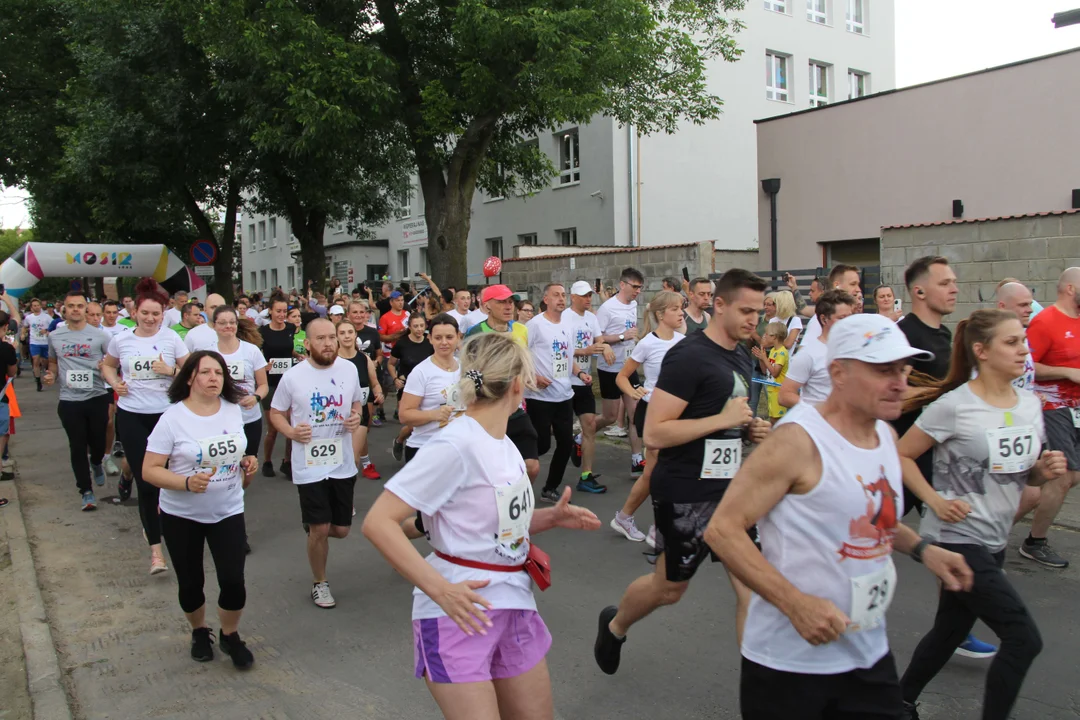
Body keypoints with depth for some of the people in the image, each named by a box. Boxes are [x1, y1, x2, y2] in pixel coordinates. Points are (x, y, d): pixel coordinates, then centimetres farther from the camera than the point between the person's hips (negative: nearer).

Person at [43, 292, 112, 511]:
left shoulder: (99, 335, -4)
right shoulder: (54, 336, 5)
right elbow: (53, 362, 20)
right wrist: (52, 374, 0)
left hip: (97, 397, -1)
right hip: (69, 400, 1)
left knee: (98, 441, 9)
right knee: (78, 446, 3)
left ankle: (96, 464, 45)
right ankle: (86, 491, 14)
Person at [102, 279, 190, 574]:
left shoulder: (171, 338, -4)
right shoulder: (120, 340, 2)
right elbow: (107, 365, 21)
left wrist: (171, 371, -18)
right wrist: (115, 384, 3)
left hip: (166, 414, -1)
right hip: (132, 416, 1)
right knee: (145, 481, 0)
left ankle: (153, 520, 40)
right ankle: (155, 548, 7)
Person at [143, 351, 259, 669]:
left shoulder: (234, 411, -2)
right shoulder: (173, 418, -15)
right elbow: (150, 470, -15)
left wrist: (248, 465, -5)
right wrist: (187, 482, -29)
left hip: (228, 511, 2)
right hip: (181, 515, -2)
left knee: (233, 581, -6)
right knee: (190, 583, 11)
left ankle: (230, 635, 22)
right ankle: (199, 632, 41)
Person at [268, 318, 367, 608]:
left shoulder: (349, 369, -1)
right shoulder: (292, 376, -9)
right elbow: (276, 413, 2)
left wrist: (357, 416, -7)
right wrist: (290, 431, -17)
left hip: (343, 463, 3)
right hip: (309, 466, -3)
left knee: (341, 529, 11)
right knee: (320, 529, 0)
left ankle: (314, 528, 46)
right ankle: (319, 583, 25)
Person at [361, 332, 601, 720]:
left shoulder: (503, 443, 7)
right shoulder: (455, 445, -19)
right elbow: (378, 522, -22)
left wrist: (551, 517, 3)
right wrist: (439, 588, -28)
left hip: (514, 607, 8)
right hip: (461, 612, -8)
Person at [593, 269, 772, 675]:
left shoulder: (742, 355, 9)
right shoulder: (689, 357, -18)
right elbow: (654, 433, -23)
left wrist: (751, 428, 4)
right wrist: (722, 419, -24)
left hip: (731, 488, 7)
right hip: (686, 493, -7)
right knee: (670, 587, 12)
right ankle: (614, 626, 41)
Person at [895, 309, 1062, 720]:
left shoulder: (1030, 404, 5)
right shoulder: (953, 406, -16)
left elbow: (1026, 474, 16)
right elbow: (901, 455, -10)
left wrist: (1046, 471, -5)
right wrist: (935, 500, -19)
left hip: (994, 541, 7)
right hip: (957, 539, -7)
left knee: (950, 632, 17)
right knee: (1024, 639, -9)